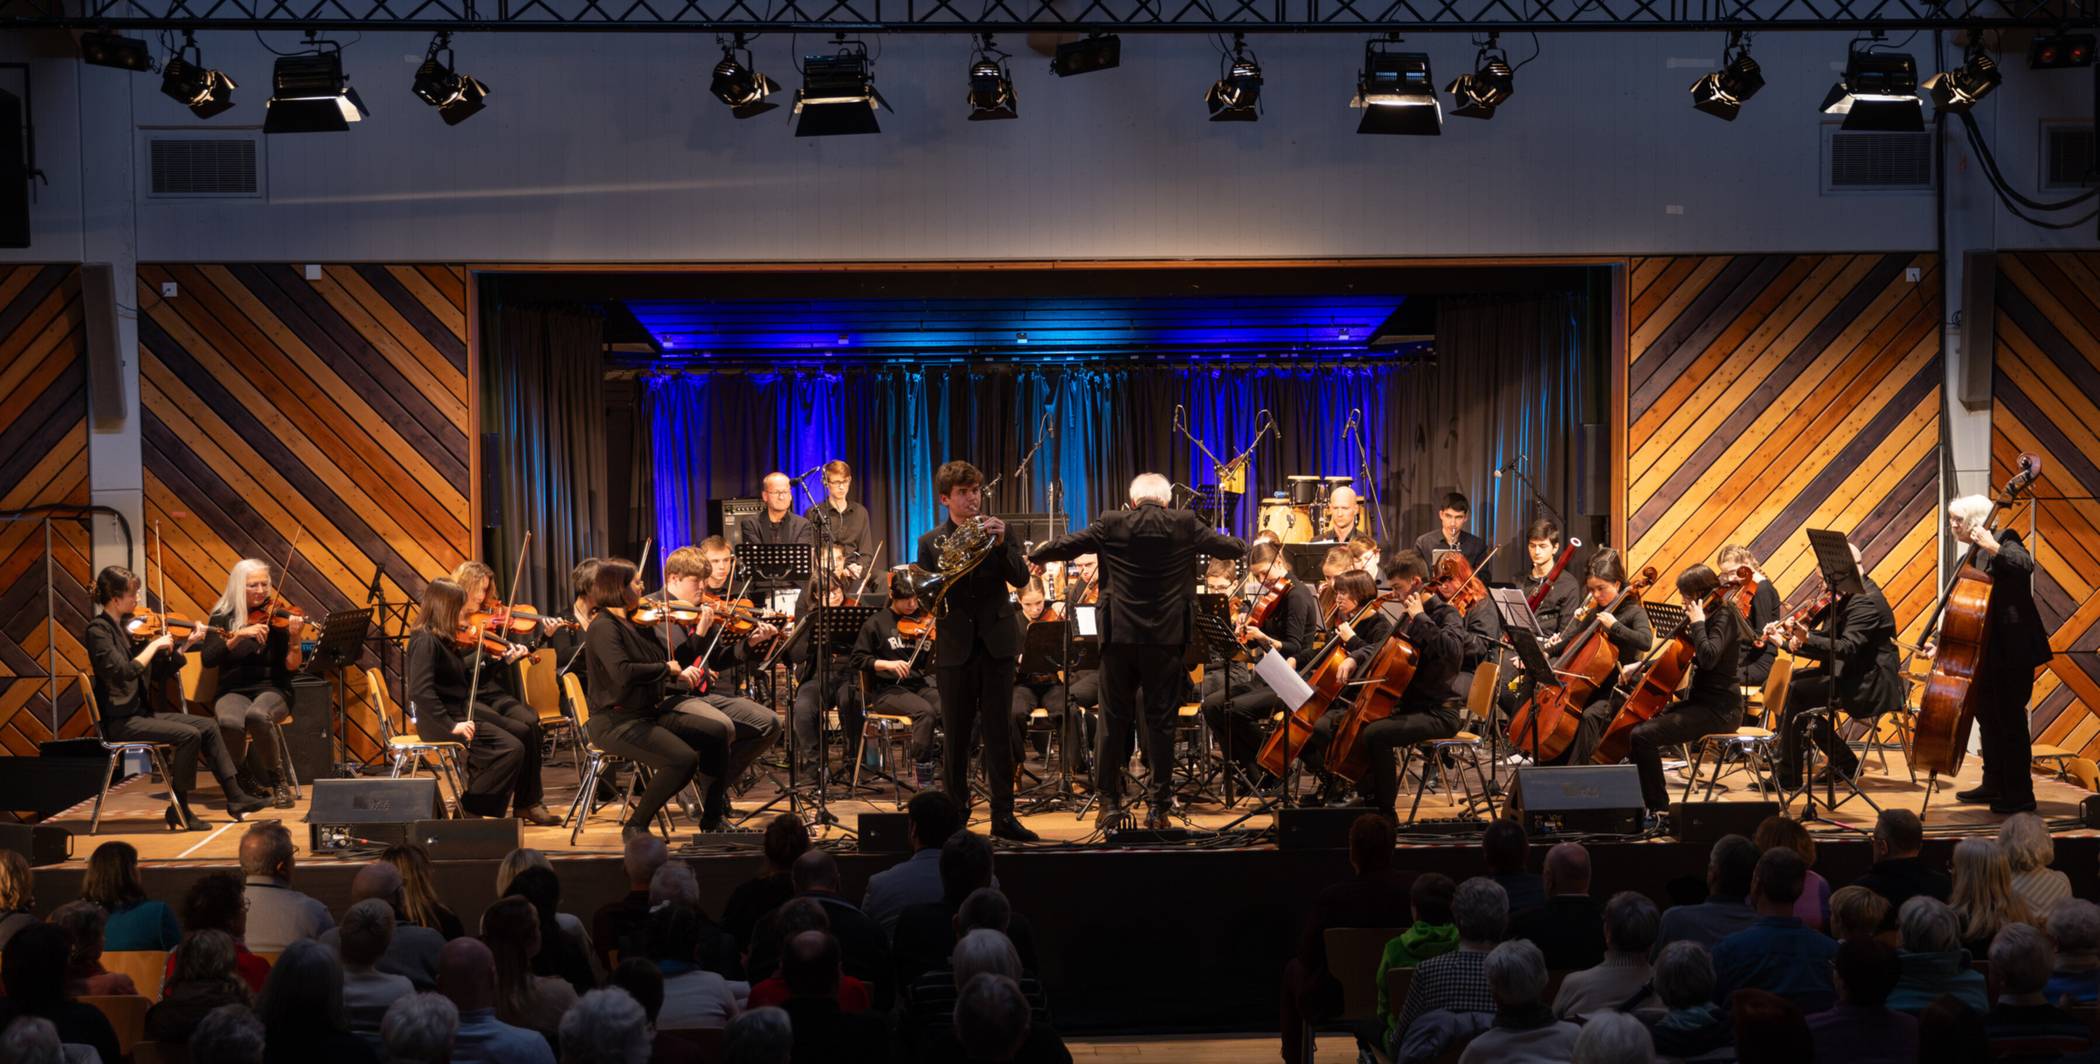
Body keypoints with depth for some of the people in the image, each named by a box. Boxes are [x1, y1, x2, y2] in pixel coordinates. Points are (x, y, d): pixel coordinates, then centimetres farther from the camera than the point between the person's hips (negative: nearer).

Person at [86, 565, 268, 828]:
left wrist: (186, 645, 3)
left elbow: (160, 672, 12)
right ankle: (179, 810, -11)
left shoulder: (128, 626, 10)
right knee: (188, 735, -22)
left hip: (140, 713, 8)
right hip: (119, 721, -8)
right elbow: (123, 671, -26)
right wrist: (155, 645, -18)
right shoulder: (99, 630, -13)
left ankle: (235, 797, 3)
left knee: (207, 727, 1)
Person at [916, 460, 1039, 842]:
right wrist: (946, 572, -19)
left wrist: (1001, 544, -18)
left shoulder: (997, 531, 8)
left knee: (999, 733, 0)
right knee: (955, 738, 3)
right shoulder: (930, 543, 7)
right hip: (955, 648, 0)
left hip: (996, 643, 0)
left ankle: (1003, 816, 3)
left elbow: (1021, 578, -3)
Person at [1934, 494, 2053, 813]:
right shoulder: (1969, 560, 16)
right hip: (1987, 652, 9)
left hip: (2013, 649, -9)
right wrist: (1938, 640, 8)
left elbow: (2025, 566, -28)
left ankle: (2020, 795, 0)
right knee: (1987, 717, 15)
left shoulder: (2004, 541, -6)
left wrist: (1993, 548, -37)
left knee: (2009, 718, -6)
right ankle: (1994, 785, 27)